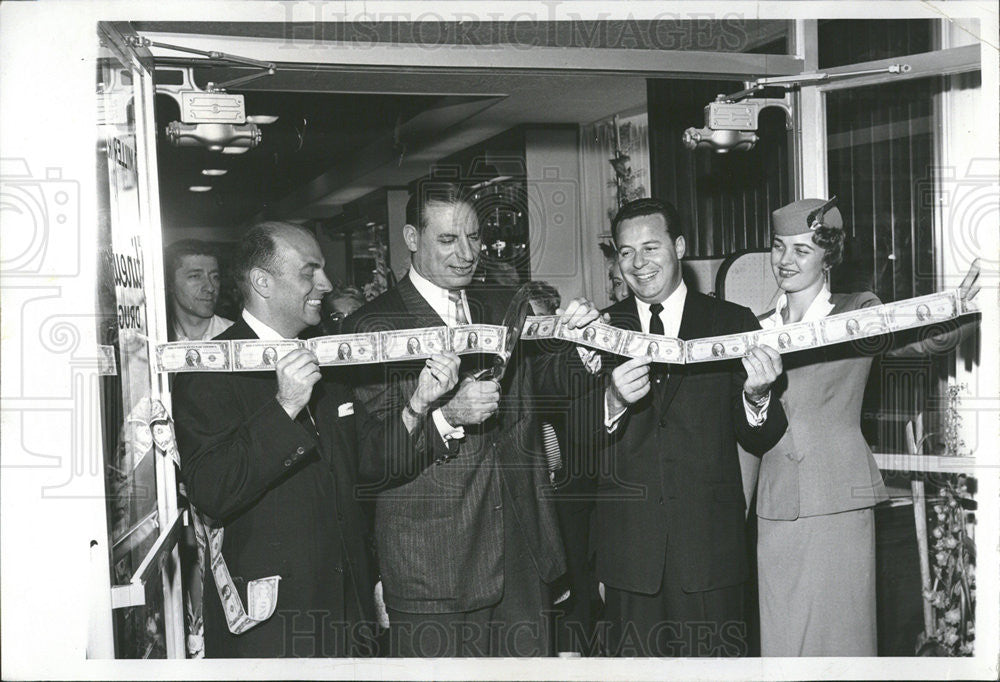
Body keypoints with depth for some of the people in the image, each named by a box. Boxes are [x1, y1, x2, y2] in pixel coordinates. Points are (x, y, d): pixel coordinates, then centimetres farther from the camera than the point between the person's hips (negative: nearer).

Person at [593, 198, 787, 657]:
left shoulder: (733, 323, 3)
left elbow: (759, 441, 1)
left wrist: (757, 398, -20)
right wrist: (612, 402, -21)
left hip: (709, 541, -1)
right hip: (628, 545, 1)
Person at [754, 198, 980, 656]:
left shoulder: (858, 313, 3)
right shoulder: (760, 328, 12)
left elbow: (917, 338, -14)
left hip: (838, 502, -3)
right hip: (775, 506, 3)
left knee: (839, 629, 2)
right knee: (780, 635, 6)